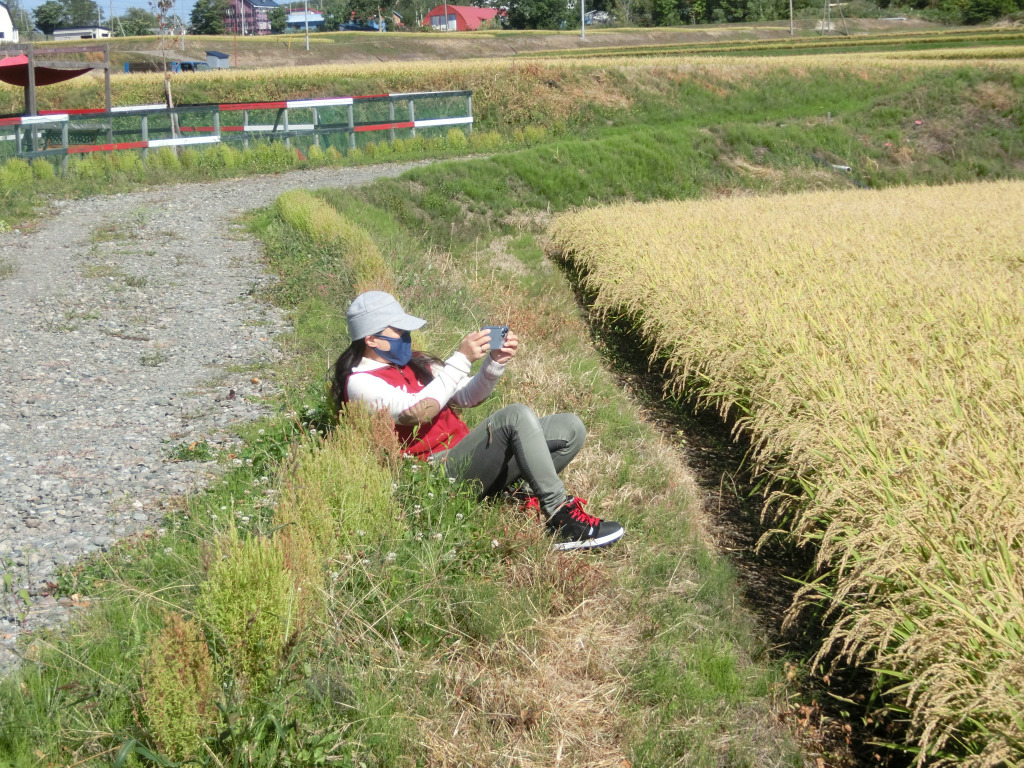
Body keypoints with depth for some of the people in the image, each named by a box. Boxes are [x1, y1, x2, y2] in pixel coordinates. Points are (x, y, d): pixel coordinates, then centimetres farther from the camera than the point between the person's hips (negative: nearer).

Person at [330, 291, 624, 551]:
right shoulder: (360, 383, -7)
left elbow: (468, 397, 18)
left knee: (570, 428, -2)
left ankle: (532, 504, -15)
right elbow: (417, 411, -23)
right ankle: (562, 521, -28)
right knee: (517, 416, -30)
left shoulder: (413, 364, 20)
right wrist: (462, 359, -22)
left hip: (465, 457, 9)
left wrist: (495, 362, -1)